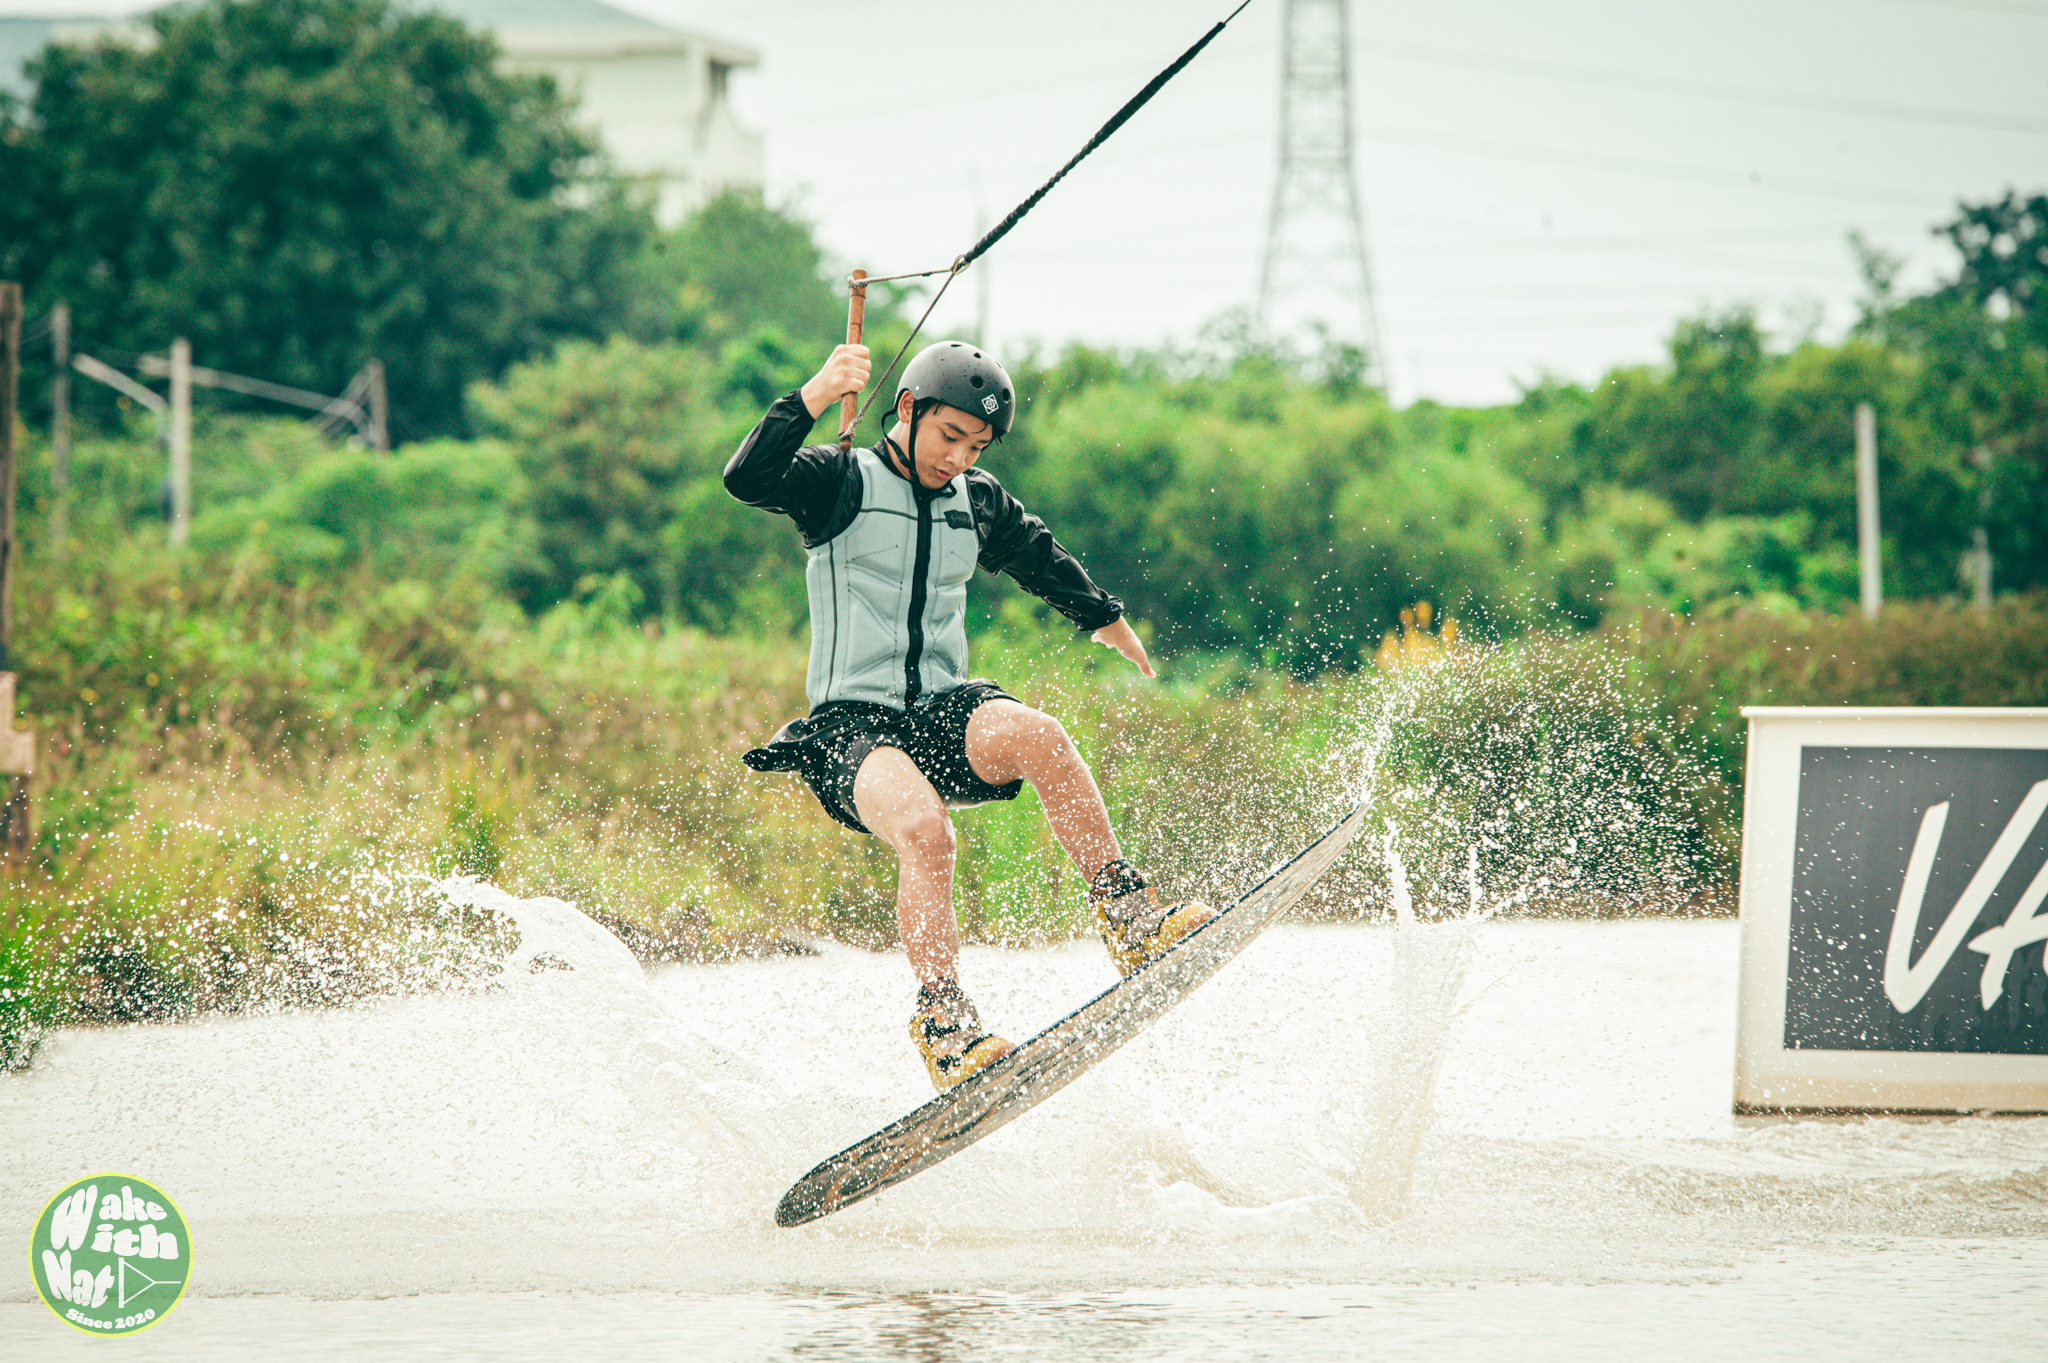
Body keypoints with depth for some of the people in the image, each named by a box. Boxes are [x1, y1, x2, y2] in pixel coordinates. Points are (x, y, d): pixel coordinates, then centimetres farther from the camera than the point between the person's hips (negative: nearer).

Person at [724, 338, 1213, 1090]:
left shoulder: (978, 503, 15)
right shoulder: (843, 484, -2)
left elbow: (1038, 557, 35)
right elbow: (747, 478, -21)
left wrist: (1104, 617, 50)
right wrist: (814, 398, -33)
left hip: (943, 715, 4)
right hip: (852, 724, -4)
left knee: (1035, 734, -31)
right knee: (924, 829, -35)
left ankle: (1126, 914, -25)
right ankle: (943, 1022, -28)